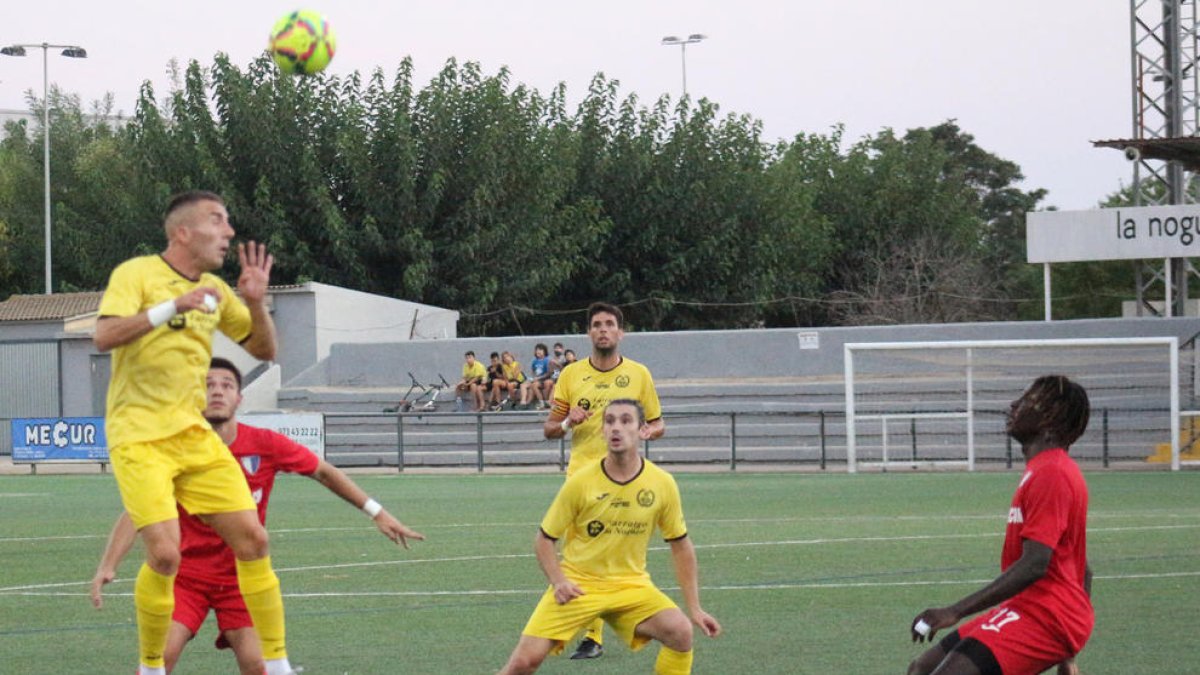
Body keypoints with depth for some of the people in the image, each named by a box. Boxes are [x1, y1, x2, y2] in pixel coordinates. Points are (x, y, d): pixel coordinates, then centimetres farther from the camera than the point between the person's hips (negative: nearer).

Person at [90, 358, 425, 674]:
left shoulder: (266, 445, -9)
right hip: (187, 574, -1)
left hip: (243, 576, 1)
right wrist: (107, 566, -26)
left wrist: (376, 512, 5)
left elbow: (323, 472, 5)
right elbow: (135, 514, -13)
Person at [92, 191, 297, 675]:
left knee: (252, 541, -1)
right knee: (165, 554, -19)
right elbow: (105, 336, -23)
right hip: (139, 439, -6)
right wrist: (172, 306, -31)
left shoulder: (214, 290, 11)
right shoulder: (137, 274, -8)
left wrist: (256, 303, -2)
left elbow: (263, 350, 17)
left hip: (194, 435, 6)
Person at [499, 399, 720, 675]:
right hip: (577, 585, -1)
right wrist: (558, 581, -16)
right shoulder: (580, 482, -10)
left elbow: (680, 546, 6)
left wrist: (694, 608, 3)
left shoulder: (662, 484, -5)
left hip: (631, 585, 1)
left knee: (680, 631, -26)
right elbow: (544, 539, 1)